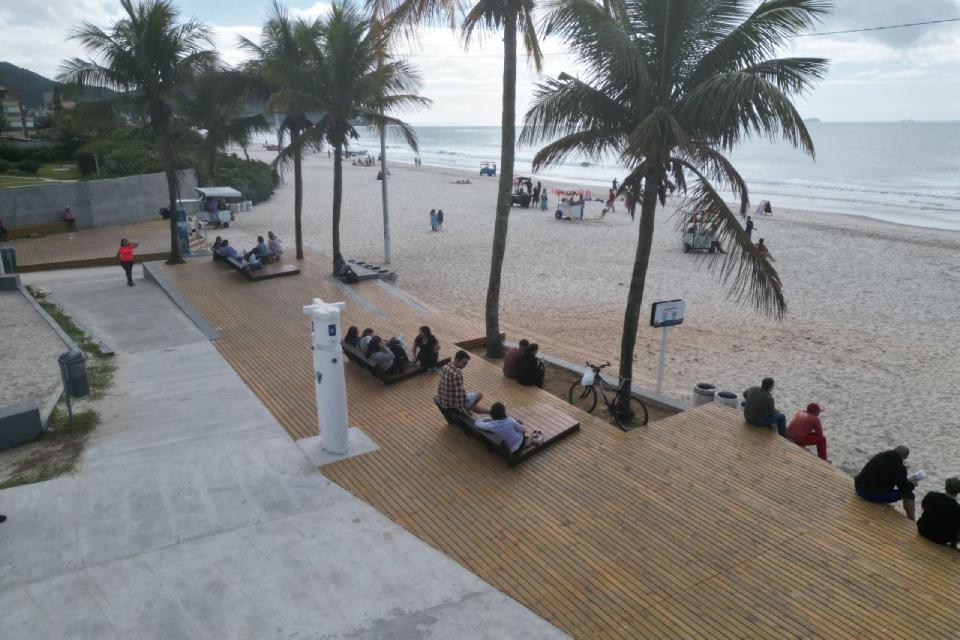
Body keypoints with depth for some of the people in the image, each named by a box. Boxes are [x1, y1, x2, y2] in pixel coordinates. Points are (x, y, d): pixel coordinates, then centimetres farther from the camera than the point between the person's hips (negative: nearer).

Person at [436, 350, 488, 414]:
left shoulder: (444, 368, -4)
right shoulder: (457, 374, -30)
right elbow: (459, 394, -26)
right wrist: (463, 410, -16)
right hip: (452, 404, -8)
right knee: (479, 395, 13)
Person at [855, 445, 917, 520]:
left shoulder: (879, 455, 9)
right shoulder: (899, 467, -12)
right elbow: (905, 489, -6)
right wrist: (912, 484, 16)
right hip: (875, 496, -8)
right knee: (909, 495, 8)